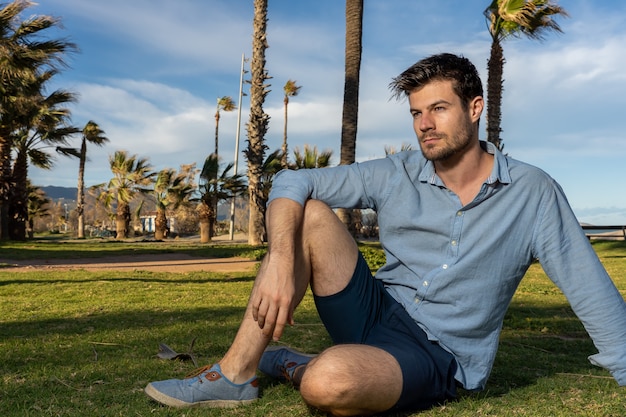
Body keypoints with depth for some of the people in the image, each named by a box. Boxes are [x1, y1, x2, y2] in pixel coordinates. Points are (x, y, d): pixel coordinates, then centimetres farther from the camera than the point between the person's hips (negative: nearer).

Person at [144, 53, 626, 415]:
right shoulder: (396, 176, -2)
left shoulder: (533, 193, -7)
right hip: (375, 313, 4)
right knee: (309, 214, -17)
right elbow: (290, 182, -7)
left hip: (438, 358, -3)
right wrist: (280, 263, -24)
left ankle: (293, 366, 2)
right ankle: (236, 375, -13)